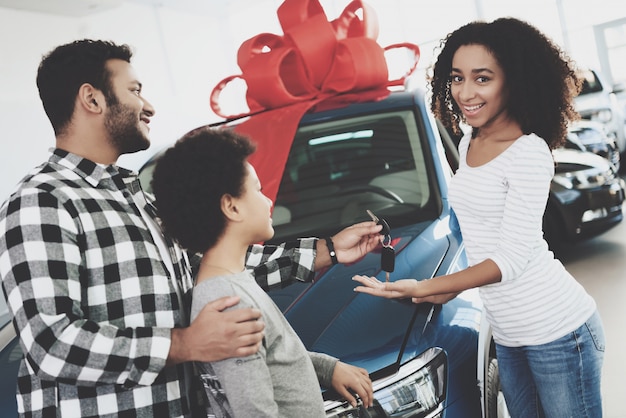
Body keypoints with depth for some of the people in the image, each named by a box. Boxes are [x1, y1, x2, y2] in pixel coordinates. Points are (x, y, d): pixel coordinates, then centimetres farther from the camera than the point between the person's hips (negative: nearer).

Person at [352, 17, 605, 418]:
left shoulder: (529, 153, -17)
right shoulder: (469, 144, 8)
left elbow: (514, 255, -19)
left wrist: (423, 288, -22)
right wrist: (453, 288, 8)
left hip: (557, 329, -8)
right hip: (508, 335, 8)